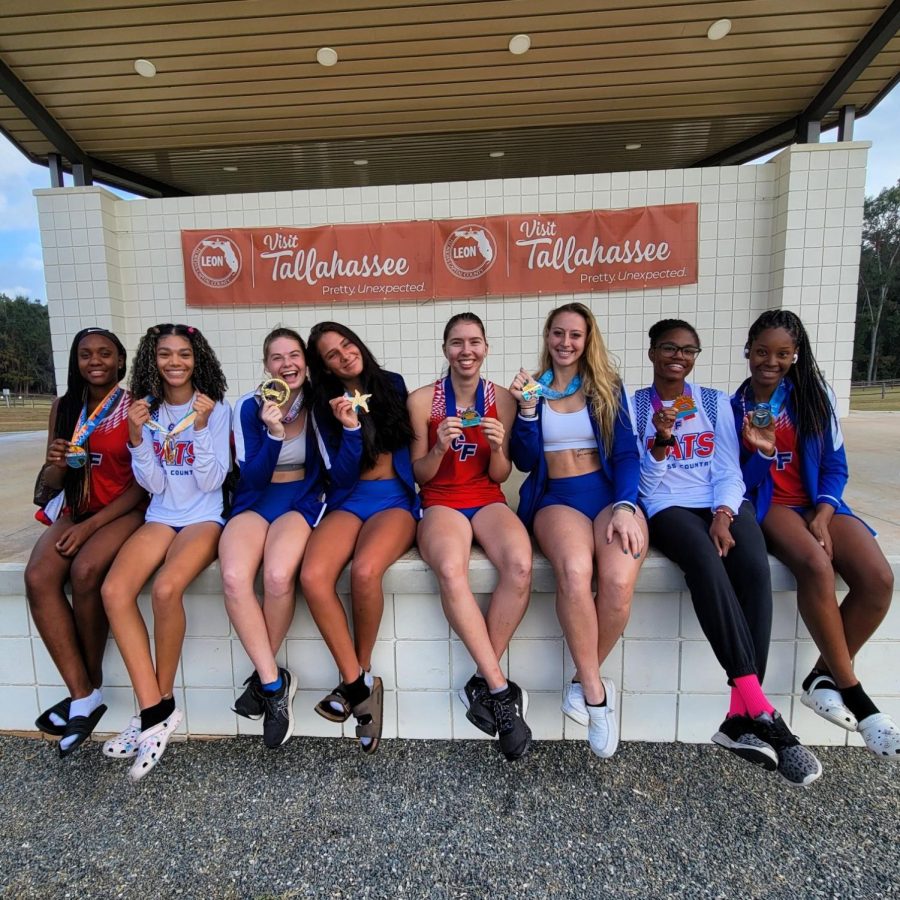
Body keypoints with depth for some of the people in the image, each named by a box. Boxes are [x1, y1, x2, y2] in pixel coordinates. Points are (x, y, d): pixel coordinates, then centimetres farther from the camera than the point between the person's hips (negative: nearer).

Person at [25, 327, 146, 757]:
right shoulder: (64, 407, 8)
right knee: (38, 577, -23)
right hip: (75, 510, 5)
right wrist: (56, 465, -14)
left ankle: (92, 682, -7)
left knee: (85, 570, -30)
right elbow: (51, 482, 10)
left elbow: (141, 483, -10)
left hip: (124, 511, -4)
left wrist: (91, 525, -17)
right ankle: (83, 696, -17)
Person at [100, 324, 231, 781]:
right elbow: (153, 485, 2)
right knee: (113, 591, -23)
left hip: (204, 517, -4)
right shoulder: (147, 409, 8)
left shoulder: (216, 408, -2)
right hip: (160, 517, 4)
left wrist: (201, 427, -19)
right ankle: (155, 711, -14)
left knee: (166, 589, -30)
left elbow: (211, 481, -9)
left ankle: (161, 704, -6)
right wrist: (137, 436, -12)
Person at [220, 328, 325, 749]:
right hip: (255, 501, 1)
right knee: (234, 578, -29)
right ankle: (275, 681, -12)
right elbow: (252, 477, -5)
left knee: (278, 577, -31)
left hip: (301, 501, -1)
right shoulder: (249, 406, 1)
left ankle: (264, 678, -3)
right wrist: (273, 433, -20)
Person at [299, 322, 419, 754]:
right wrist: (350, 429, -13)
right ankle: (359, 685, -13)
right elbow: (340, 477, 0)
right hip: (348, 501, 2)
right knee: (312, 576, -29)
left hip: (395, 498, -1)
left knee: (365, 570, -33)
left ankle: (360, 674, -6)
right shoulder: (324, 407, 9)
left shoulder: (394, 385, 9)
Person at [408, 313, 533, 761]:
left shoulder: (502, 399, 4)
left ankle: (482, 683, -12)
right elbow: (421, 475, 2)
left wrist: (499, 447, -15)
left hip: (487, 500, 2)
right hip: (441, 502, -1)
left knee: (520, 565, -32)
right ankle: (501, 688, -19)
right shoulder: (422, 400, -1)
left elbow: (499, 476, 6)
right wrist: (440, 446, -18)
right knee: (450, 569, -36)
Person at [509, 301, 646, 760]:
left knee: (618, 583, -29)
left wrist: (625, 506, -13)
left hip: (610, 493, 1)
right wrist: (527, 408, -9)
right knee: (574, 570, -34)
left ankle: (584, 681, -2)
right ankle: (596, 690, -14)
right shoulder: (533, 386, 13)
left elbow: (626, 454, 4)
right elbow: (525, 460, 5)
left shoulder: (608, 388, 13)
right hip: (557, 498, -1)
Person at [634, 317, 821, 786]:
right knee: (705, 562, -34)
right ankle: (763, 711, -31)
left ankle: (741, 717, -24)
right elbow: (646, 480, 2)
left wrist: (723, 514, -11)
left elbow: (729, 470, 7)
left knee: (754, 568, -28)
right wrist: (660, 441, -18)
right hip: (668, 507, -2)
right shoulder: (635, 404, 8)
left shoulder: (715, 401, 15)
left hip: (723, 504, 3)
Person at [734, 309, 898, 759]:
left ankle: (823, 678, -5)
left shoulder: (815, 395, 7)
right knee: (816, 567, -33)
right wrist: (761, 451, -20)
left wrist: (822, 517, -10)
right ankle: (855, 694, -17)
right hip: (768, 505, -3)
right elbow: (740, 481, 0)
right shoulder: (733, 406, 2)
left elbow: (835, 466, 5)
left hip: (820, 502, 3)